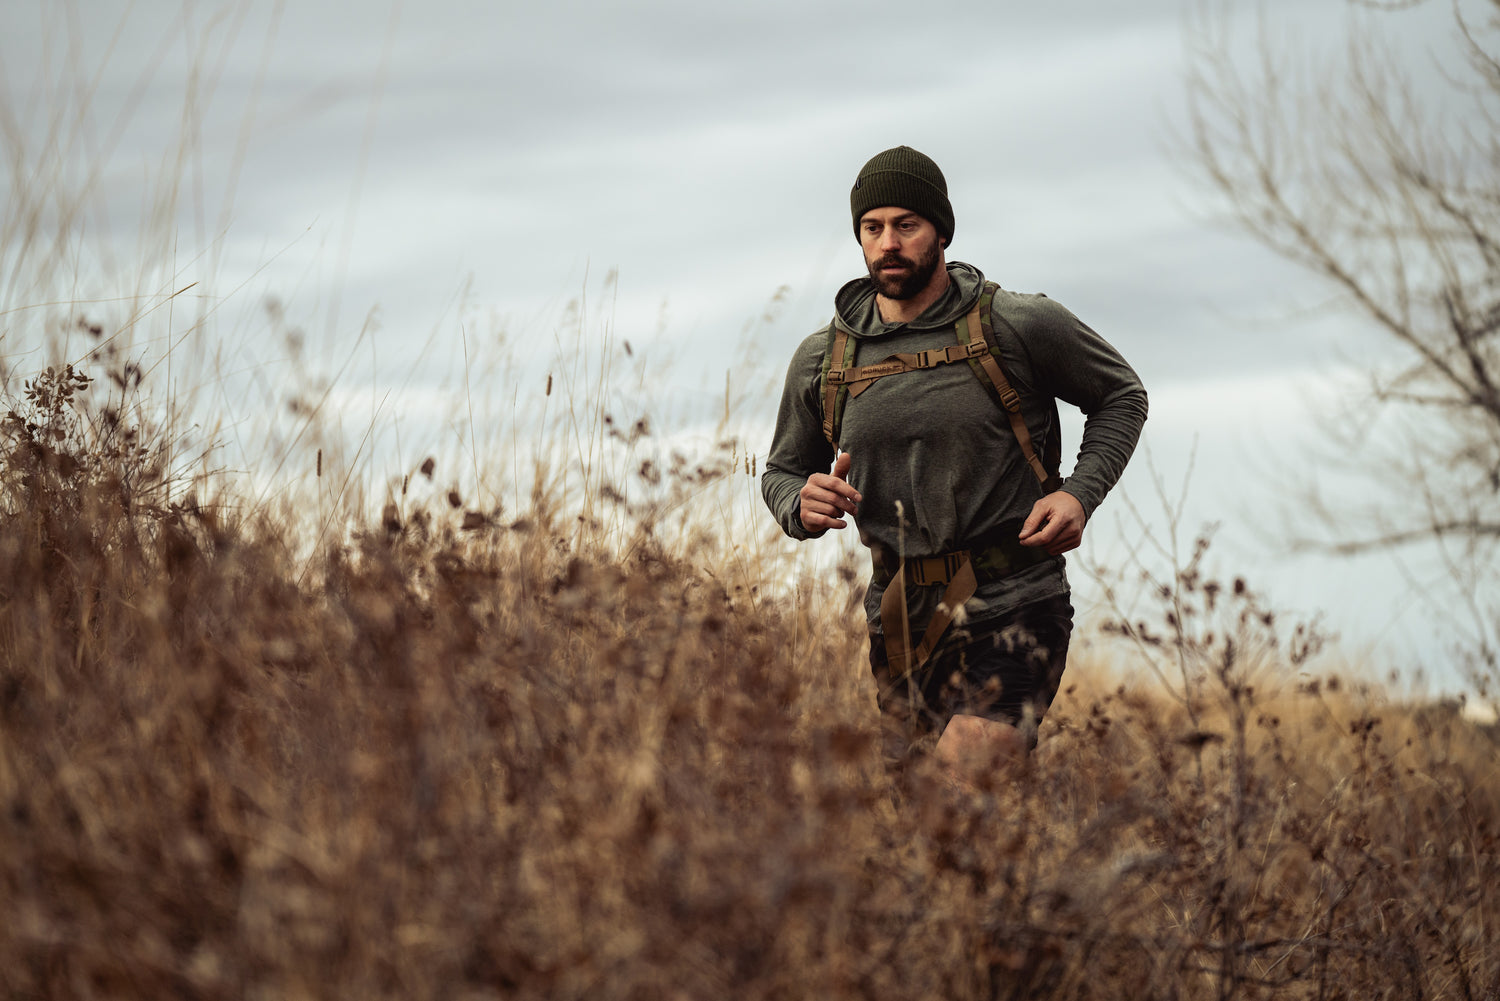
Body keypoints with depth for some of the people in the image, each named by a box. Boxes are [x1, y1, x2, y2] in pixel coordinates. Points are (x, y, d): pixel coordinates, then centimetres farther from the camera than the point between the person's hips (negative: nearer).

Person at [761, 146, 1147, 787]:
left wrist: (1080, 493, -7)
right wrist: (802, 505, -6)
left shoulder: (1018, 327, -5)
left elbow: (1121, 397, 10)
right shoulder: (821, 361, 5)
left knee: (965, 788, -22)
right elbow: (782, 471, 20)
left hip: (1013, 612, -5)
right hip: (901, 624, 5)